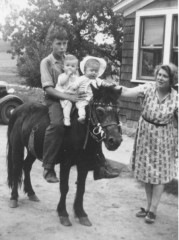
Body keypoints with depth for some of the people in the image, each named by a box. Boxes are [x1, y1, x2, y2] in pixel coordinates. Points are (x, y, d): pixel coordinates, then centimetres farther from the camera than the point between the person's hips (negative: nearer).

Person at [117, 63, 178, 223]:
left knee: (159, 173, 5)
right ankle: (149, 205, 29)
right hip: (145, 135, 2)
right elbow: (127, 92, -26)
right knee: (146, 171, 13)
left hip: (163, 138, -2)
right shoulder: (148, 88, -14)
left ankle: (153, 209, 18)